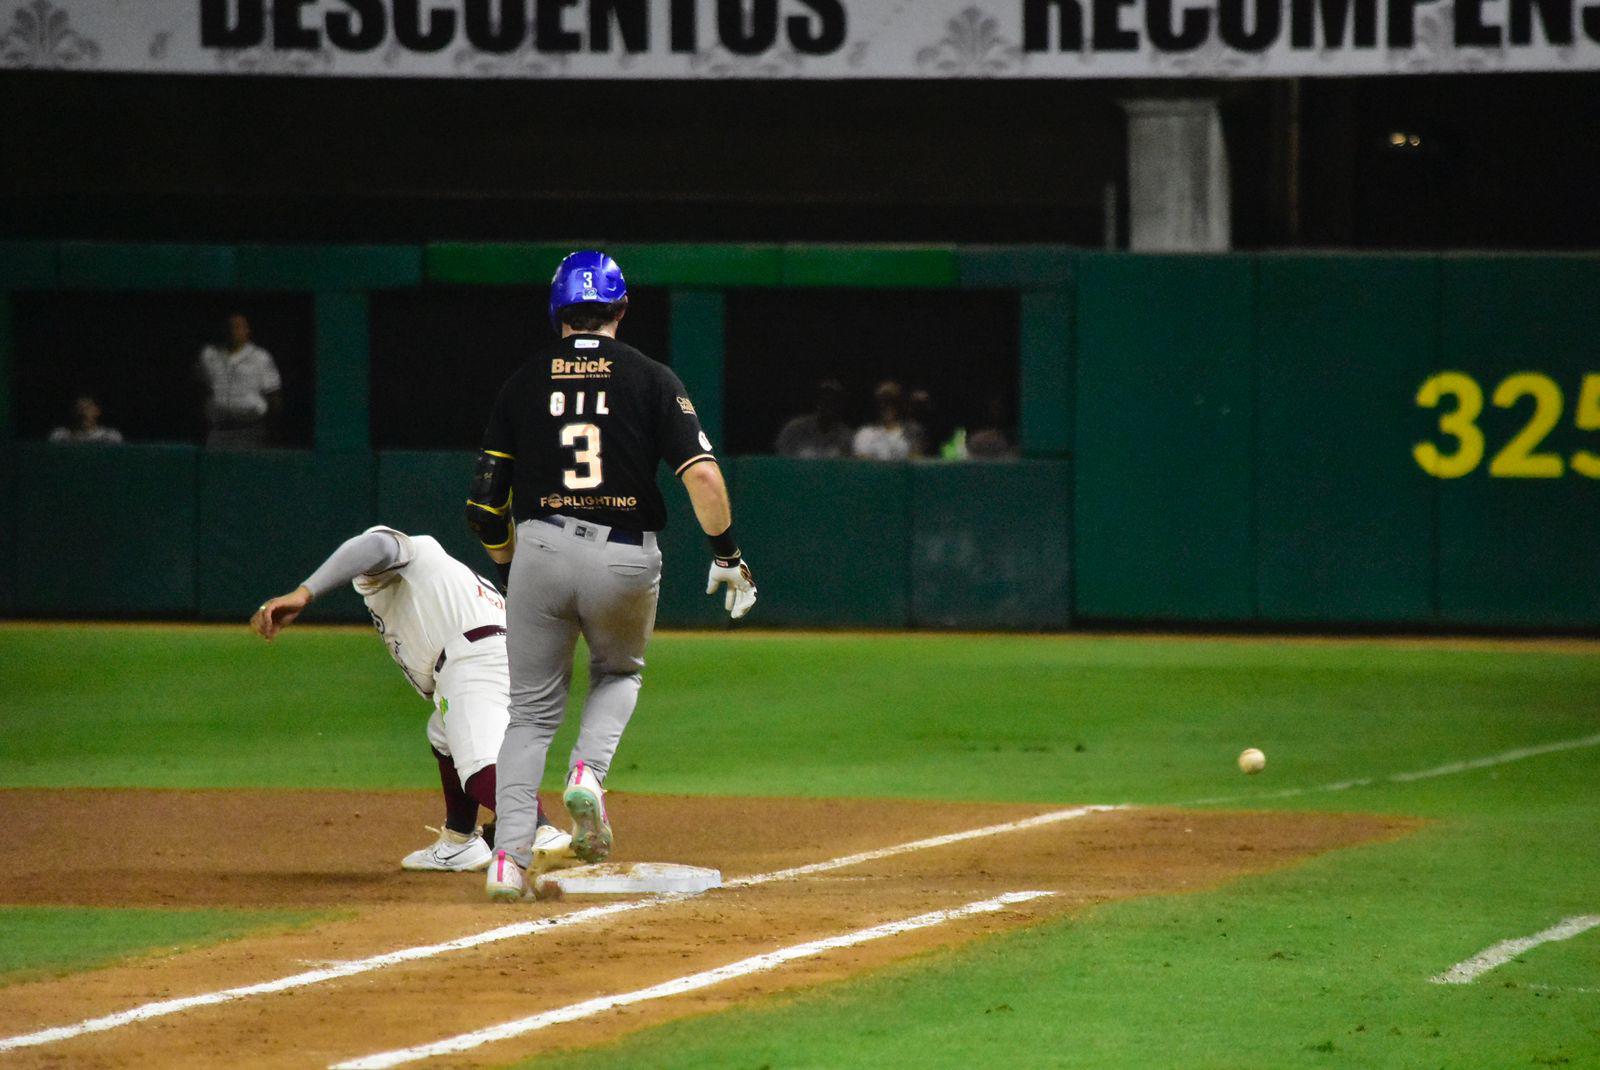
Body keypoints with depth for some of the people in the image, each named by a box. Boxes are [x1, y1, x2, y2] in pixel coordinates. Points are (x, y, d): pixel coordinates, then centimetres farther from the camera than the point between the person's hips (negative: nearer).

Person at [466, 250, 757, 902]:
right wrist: (726, 554, 0)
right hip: (626, 556, -1)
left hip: (541, 549, 1)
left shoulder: (524, 381, 6)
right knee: (619, 671, 28)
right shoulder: (651, 379, 1)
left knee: (532, 708, 10)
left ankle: (509, 860, -3)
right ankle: (588, 773, -1)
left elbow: (486, 499, 6)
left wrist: (509, 564, 21)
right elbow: (703, 474, -10)